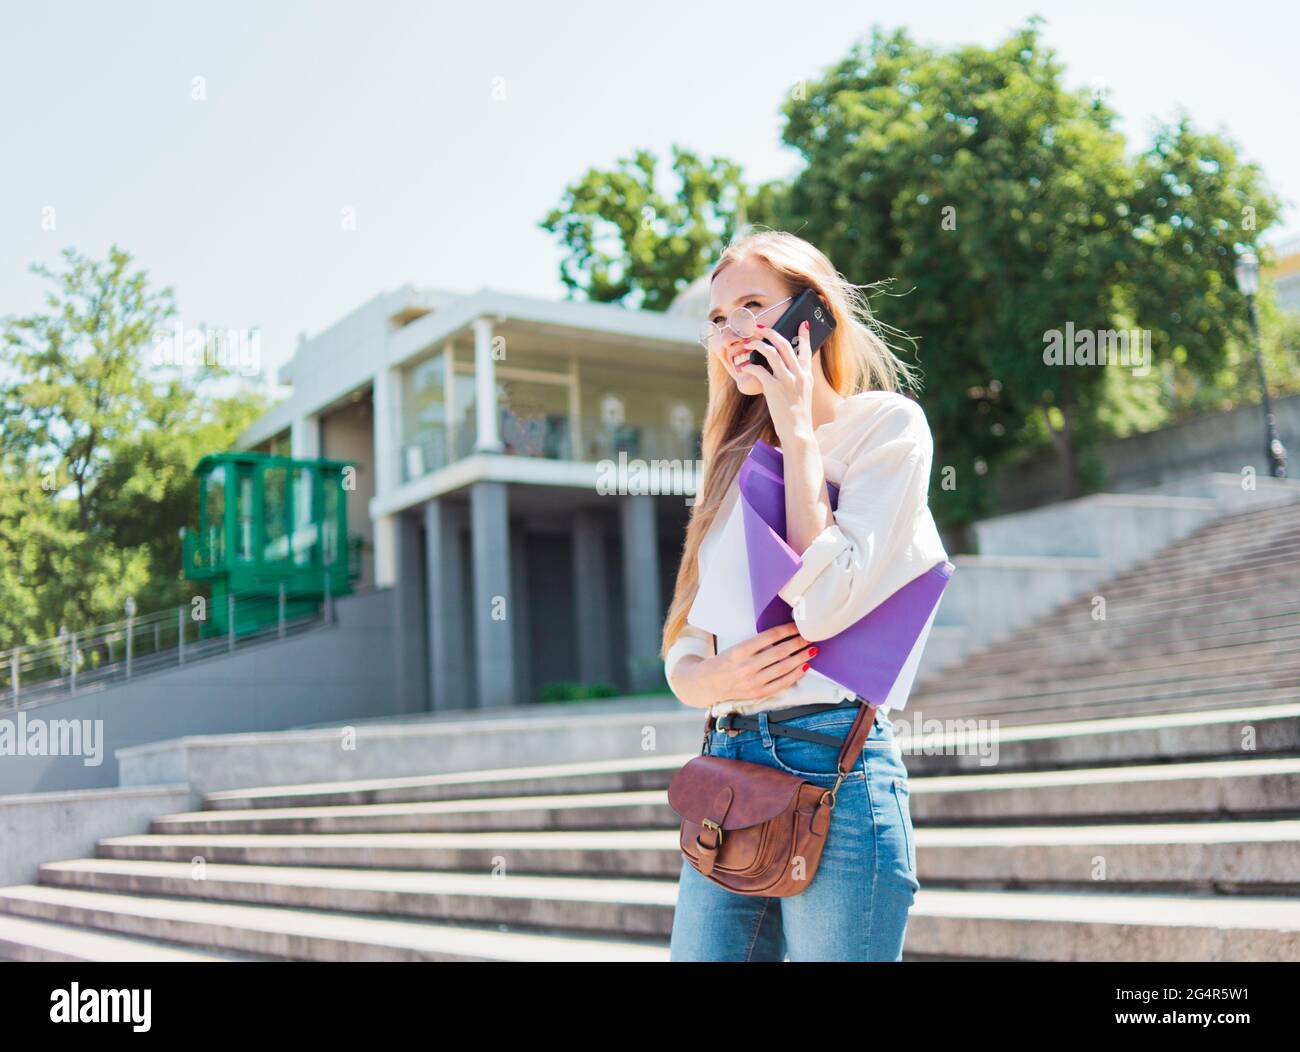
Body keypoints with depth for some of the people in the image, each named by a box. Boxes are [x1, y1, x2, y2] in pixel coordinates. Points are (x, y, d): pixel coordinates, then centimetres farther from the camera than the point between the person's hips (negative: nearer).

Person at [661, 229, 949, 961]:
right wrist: (712, 680, -8)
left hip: (835, 763, -6)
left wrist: (798, 432, -7)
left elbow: (823, 604, -15)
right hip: (729, 764, 6)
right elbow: (683, 653, 16)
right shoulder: (736, 462, 18)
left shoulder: (888, 425, 0)